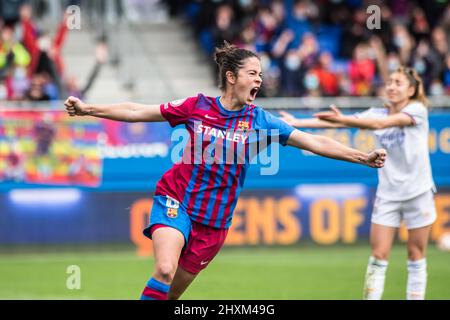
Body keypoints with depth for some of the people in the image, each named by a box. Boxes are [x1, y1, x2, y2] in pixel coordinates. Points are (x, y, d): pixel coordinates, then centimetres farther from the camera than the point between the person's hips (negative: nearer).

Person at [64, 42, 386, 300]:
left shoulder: (259, 120, -1)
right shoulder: (197, 107, -4)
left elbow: (313, 142, -5)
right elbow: (138, 112, 2)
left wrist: (362, 157, -13)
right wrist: (88, 109, -2)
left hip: (214, 219, 2)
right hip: (176, 201, -2)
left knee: (172, 292, 4)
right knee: (165, 270, -26)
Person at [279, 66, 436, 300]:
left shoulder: (417, 110, -10)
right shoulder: (378, 113, 3)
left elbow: (381, 124, -27)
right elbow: (335, 122, -7)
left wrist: (343, 119, -40)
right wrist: (297, 123, -19)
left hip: (418, 193, -3)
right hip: (387, 194, 3)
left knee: (416, 257, 3)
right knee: (378, 256, -3)